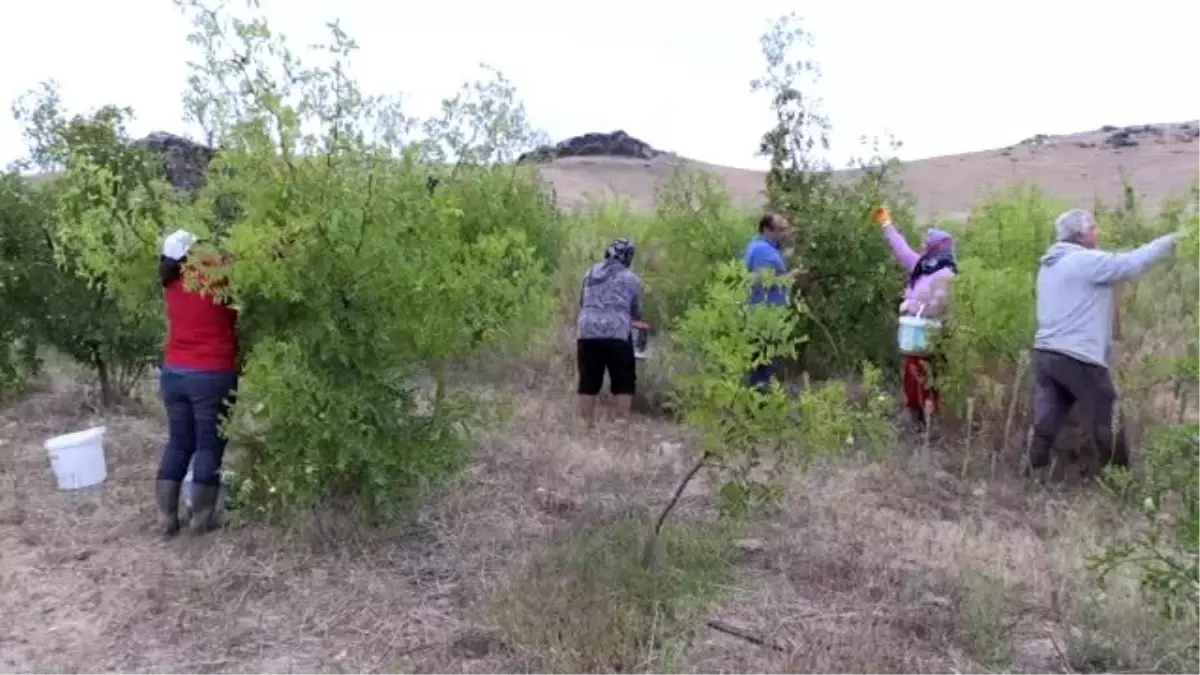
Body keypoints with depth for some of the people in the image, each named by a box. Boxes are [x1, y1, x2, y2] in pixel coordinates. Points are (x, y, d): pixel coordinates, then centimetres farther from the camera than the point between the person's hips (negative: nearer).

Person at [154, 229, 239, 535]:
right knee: (209, 445, 4)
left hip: (174, 373, 6)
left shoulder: (172, 283, 8)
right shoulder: (215, 274, -11)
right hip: (212, 374, -6)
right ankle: (202, 518, 10)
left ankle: (166, 516, 17)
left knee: (178, 443, 14)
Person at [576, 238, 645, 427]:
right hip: (617, 336, -3)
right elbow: (637, 313, 14)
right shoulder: (632, 279, 8)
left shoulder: (590, 273, 18)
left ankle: (587, 425, 16)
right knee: (624, 384, 8)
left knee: (588, 384, 10)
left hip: (587, 334, 3)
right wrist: (634, 323, 37)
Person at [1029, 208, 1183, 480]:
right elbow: (1132, 263, -9)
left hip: (1045, 353, 8)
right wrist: (1168, 242, 4)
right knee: (1106, 422, 8)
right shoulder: (1087, 261, -10)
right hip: (1078, 358, -8)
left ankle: (1034, 475, 11)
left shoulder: (1049, 265, 17)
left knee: (1046, 422, 9)